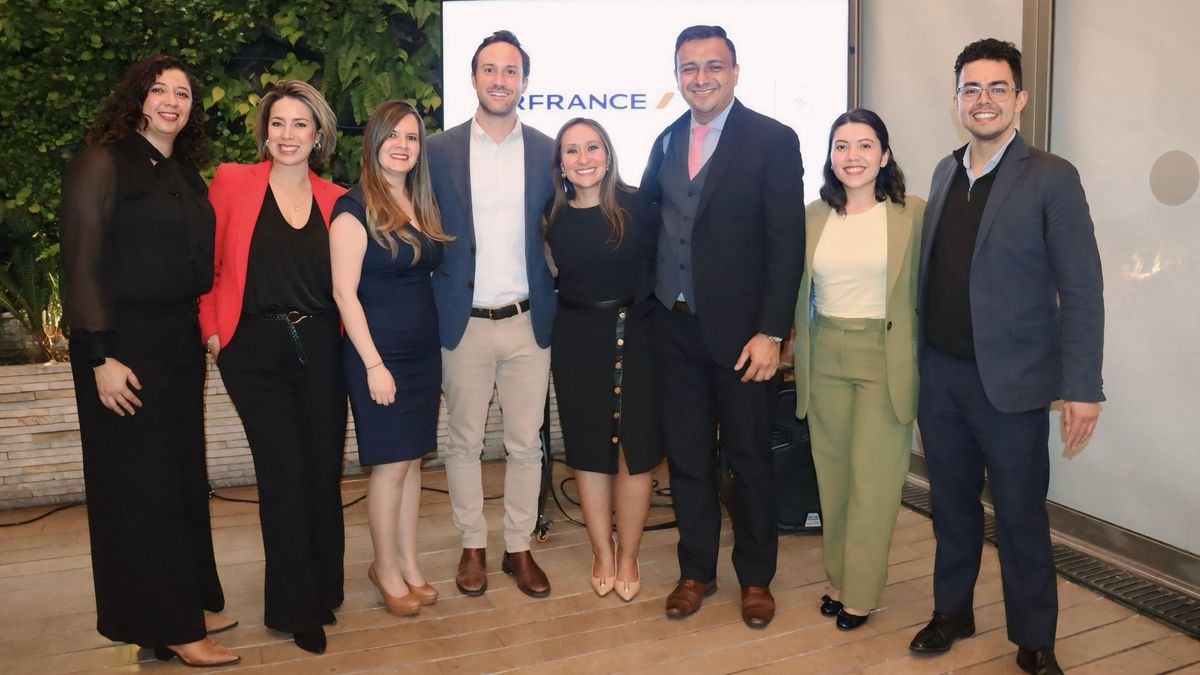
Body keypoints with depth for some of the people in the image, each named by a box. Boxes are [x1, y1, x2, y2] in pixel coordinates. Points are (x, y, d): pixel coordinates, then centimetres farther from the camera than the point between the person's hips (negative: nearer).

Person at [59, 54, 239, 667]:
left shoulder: (186, 175, 13)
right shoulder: (103, 162, -8)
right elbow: (81, 264, -13)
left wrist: (200, 331, 10)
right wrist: (101, 357, -18)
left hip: (180, 341, 7)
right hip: (124, 343, -7)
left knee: (183, 476, 13)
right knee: (139, 483, 2)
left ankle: (189, 602, 27)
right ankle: (167, 627, 12)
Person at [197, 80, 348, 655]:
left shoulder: (335, 199, 6)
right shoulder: (232, 182, -1)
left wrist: (348, 336, 1)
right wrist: (212, 330, -3)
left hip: (319, 348, 3)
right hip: (254, 350, -2)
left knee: (325, 470, 8)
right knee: (285, 472, -2)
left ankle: (324, 590, 28)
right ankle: (296, 607, 15)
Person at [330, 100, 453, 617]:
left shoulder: (422, 205, 11)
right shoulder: (355, 208, -10)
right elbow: (344, 292, -13)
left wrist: (435, 342, 6)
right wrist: (374, 364, -16)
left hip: (424, 351, 6)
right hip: (380, 352, -6)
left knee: (412, 461, 12)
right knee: (391, 464, 1)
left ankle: (407, 564, 25)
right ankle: (386, 567, 20)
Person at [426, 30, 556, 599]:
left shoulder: (548, 152, 3)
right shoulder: (438, 150, 1)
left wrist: (553, 300, 2)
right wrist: (435, 301, -1)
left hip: (529, 322, 1)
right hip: (464, 322, 0)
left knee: (525, 444, 8)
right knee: (464, 442, 10)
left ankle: (519, 548, 25)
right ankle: (472, 546, 27)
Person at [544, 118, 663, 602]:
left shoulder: (637, 205, -6)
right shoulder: (554, 217, 2)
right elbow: (550, 277, 12)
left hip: (634, 336, -2)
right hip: (576, 341, 2)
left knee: (635, 451, 3)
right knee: (588, 452, 10)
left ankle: (628, 557, 22)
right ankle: (602, 554, 26)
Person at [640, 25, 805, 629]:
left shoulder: (773, 141, -7)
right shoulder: (667, 141, 9)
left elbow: (787, 244, -11)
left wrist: (770, 333, -16)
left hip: (740, 332, -4)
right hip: (675, 329, 4)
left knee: (749, 459, 10)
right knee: (686, 456, 13)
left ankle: (755, 578, 28)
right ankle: (696, 571, 30)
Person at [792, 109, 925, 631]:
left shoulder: (913, 214, -3)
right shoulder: (812, 217, 6)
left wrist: (921, 366, -5)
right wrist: (800, 361, 7)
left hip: (885, 358, -3)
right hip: (825, 358, 3)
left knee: (872, 479, 1)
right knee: (832, 477, 11)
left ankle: (861, 592, 16)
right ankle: (837, 580, 26)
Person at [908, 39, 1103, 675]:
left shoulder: (1051, 179, -8)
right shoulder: (946, 172, 9)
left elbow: (1081, 289, -10)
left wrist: (1083, 386, -13)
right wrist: (917, 356, 8)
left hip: (1010, 381, -5)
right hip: (940, 373, 5)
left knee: (1021, 515, 6)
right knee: (952, 502, 16)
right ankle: (952, 611, 34)